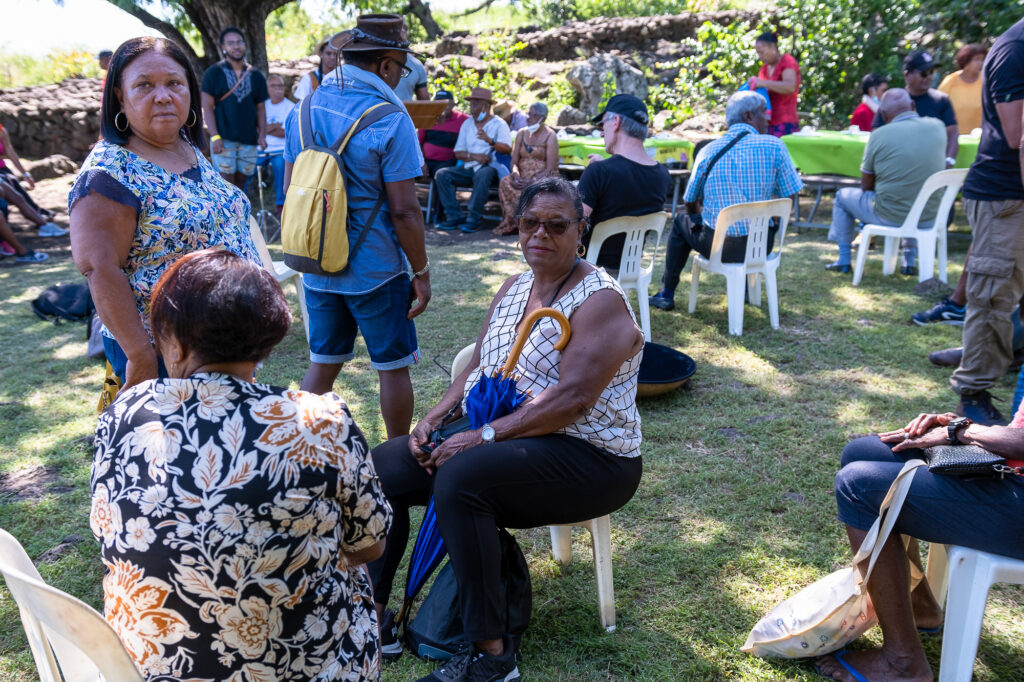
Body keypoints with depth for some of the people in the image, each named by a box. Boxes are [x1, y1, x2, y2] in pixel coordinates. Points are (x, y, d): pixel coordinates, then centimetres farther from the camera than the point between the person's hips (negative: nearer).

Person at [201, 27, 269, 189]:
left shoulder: (255, 76, 12)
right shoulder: (213, 73, 2)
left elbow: (260, 108, 14)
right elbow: (207, 107, -3)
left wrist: (262, 135, 0)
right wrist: (215, 137, -13)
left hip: (249, 139, 3)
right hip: (223, 139, -3)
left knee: (240, 184, 8)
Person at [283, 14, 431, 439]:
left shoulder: (303, 109, 4)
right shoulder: (390, 121, -15)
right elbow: (403, 210, -16)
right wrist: (421, 272, -6)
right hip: (375, 269, -5)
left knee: (322, 364, 17)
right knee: (393, 367, 10)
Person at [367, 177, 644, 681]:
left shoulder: (600, 301, -14)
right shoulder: (513, 289, 11)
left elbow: (572, 397, -24)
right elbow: (478, 367, 13)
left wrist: (483, 437, -26)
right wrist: (434, 419, -4)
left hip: (589, 457, -8)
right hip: (498, 435, 9)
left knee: (460, 477, -34)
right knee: (383, 466, -1)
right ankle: (373, 615, 8)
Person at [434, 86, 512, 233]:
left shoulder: (499, 124, 3)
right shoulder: (467, 124, 17)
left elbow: (507, 148, -13)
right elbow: (458, 152, 11)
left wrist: (490, 141, -30)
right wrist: (474, 156, -9)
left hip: (490, 167, -5)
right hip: (468, 167, 5)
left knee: (482, 175, -40)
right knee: (442, 174, -16)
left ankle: (473, 219, -34)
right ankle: (455, 217, -22)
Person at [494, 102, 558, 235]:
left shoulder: (550, 137, -3)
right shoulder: (522, 134, 13)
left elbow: (550, 169, -11)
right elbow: (514, 161, 9)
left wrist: (531, 180, -23)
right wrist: (515, 174, -15)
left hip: (543, 178, -4)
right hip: (523, 175, 4)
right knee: (505, 182, -28)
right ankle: (512, 222, -24)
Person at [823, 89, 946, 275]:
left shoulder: (879, 135, -13)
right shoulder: (937, 127, -1)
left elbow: (866, 186, -4)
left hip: (889, 216, -4)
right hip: (929, 218, 4)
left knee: (843, 196, 22)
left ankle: (844, 261, 29)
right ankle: (910, 260, 38)